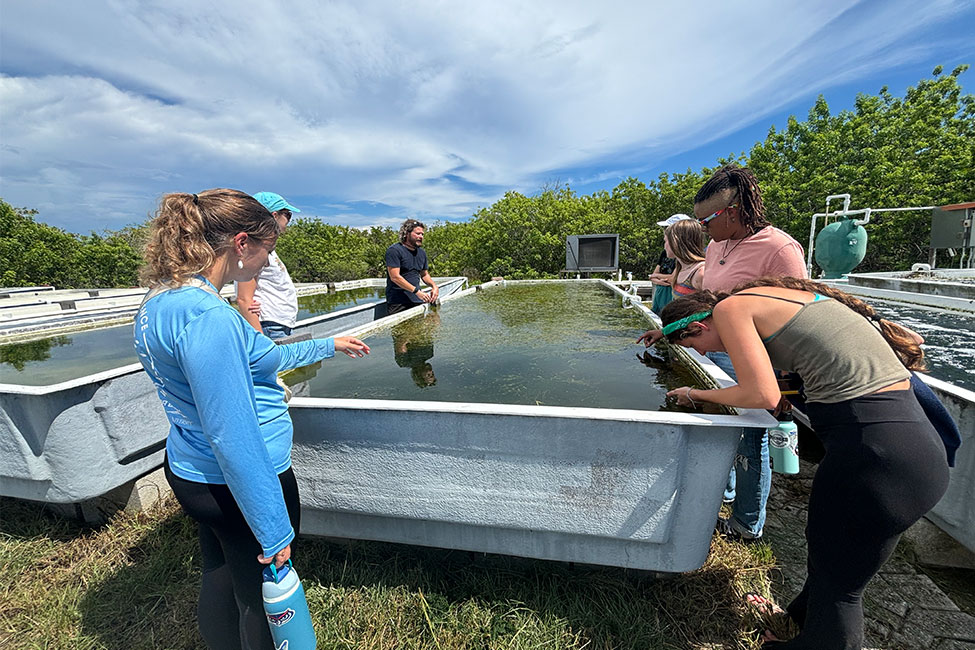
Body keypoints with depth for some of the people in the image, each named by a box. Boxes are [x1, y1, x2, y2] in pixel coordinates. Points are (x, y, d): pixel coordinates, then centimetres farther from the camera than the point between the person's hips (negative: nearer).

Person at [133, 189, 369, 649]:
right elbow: (233, 437, -27)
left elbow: (257, 360, 13)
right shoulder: (206, 316, -28)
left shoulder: (161, 299, 4)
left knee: (220, 578, 28)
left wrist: (329, 345, 19)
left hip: (190, 473, 9)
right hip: (237, 485, -9)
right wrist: (273, 531, -18)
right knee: (262, 597, 15)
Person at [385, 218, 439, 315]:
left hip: (418, 300, 6)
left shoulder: (422, 252, 15)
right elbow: (395, 277, -16)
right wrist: (417, 291, -20)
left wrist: (434, 286, 2)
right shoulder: (394, 250, -8)